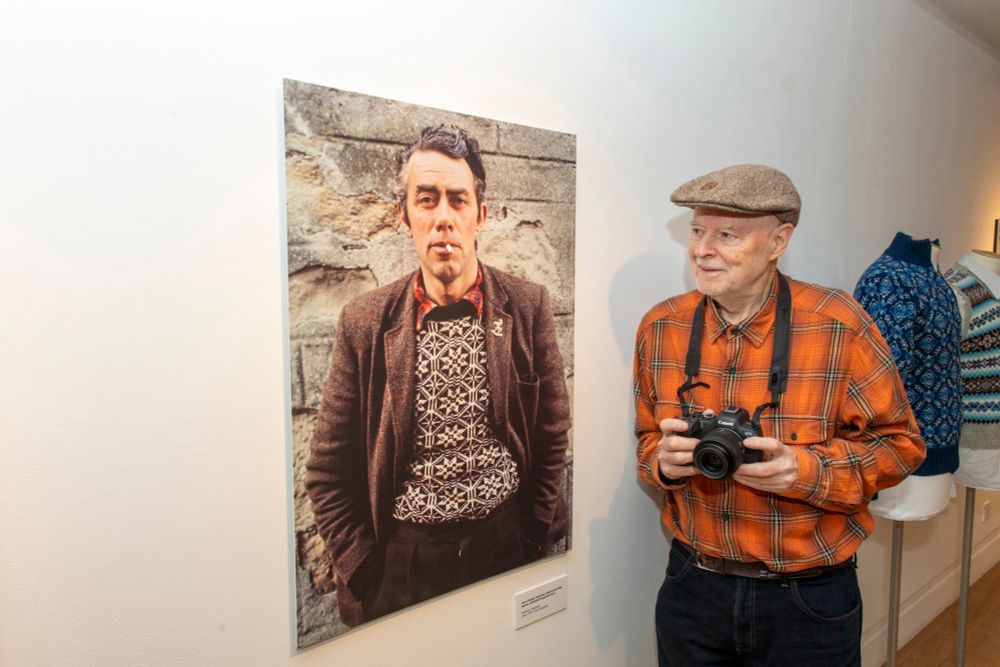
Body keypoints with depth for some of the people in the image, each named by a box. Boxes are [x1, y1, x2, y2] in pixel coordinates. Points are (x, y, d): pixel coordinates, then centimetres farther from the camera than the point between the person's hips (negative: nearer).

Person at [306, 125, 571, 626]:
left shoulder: (528, 307, -6)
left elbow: (553, 440, 1)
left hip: (506, 551, 1)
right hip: (402, 563, 0)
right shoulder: (364, 322, -8)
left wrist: (533, 542, 0)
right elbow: (328, 472, -2)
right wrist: (365, 568, -5)